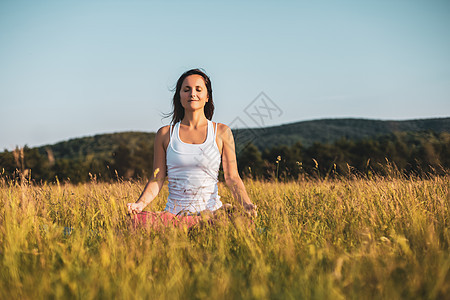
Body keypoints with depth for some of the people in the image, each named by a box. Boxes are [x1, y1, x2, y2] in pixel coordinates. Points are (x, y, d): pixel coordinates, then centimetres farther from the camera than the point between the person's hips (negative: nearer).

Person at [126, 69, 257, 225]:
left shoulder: (221, 132, 7)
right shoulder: (165, 134, 10)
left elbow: (232, 177, 5)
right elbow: (157, 179, 10)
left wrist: (246, 204, -14)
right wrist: (140, 203, -9)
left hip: (211, 212, -1)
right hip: (174, 213, 2)